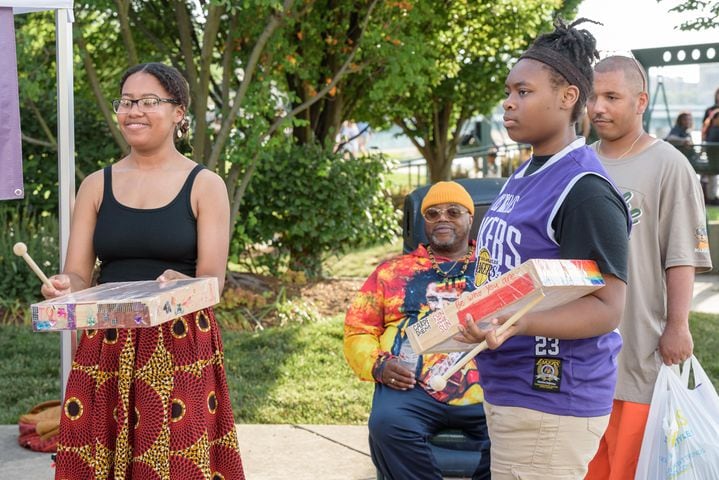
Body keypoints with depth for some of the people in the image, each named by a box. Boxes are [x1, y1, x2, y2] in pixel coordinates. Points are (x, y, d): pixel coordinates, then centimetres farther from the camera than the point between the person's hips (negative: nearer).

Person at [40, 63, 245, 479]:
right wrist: (63, 288, -17)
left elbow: (213, 279, -5)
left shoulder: (205, 185, 1)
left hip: (182, 349, -2)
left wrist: (180, 285, -27)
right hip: (106, 349, 3)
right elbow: (77, 276, 6)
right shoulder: (97, 186, 9)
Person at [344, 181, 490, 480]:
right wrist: (378, 364, -2)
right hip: (413, 387, 1)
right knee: (387, 424, -33)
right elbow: (358, 330, 19)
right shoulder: (393, 272, 23)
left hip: (488, 389, -1)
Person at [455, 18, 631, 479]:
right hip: (506, 386, 9)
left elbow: (605, 308, -21)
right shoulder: (523, 176, 12)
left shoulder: (585, 189, -17)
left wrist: (516, 324, -34)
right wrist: (472, 316, 15)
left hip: (551, 402, -9)